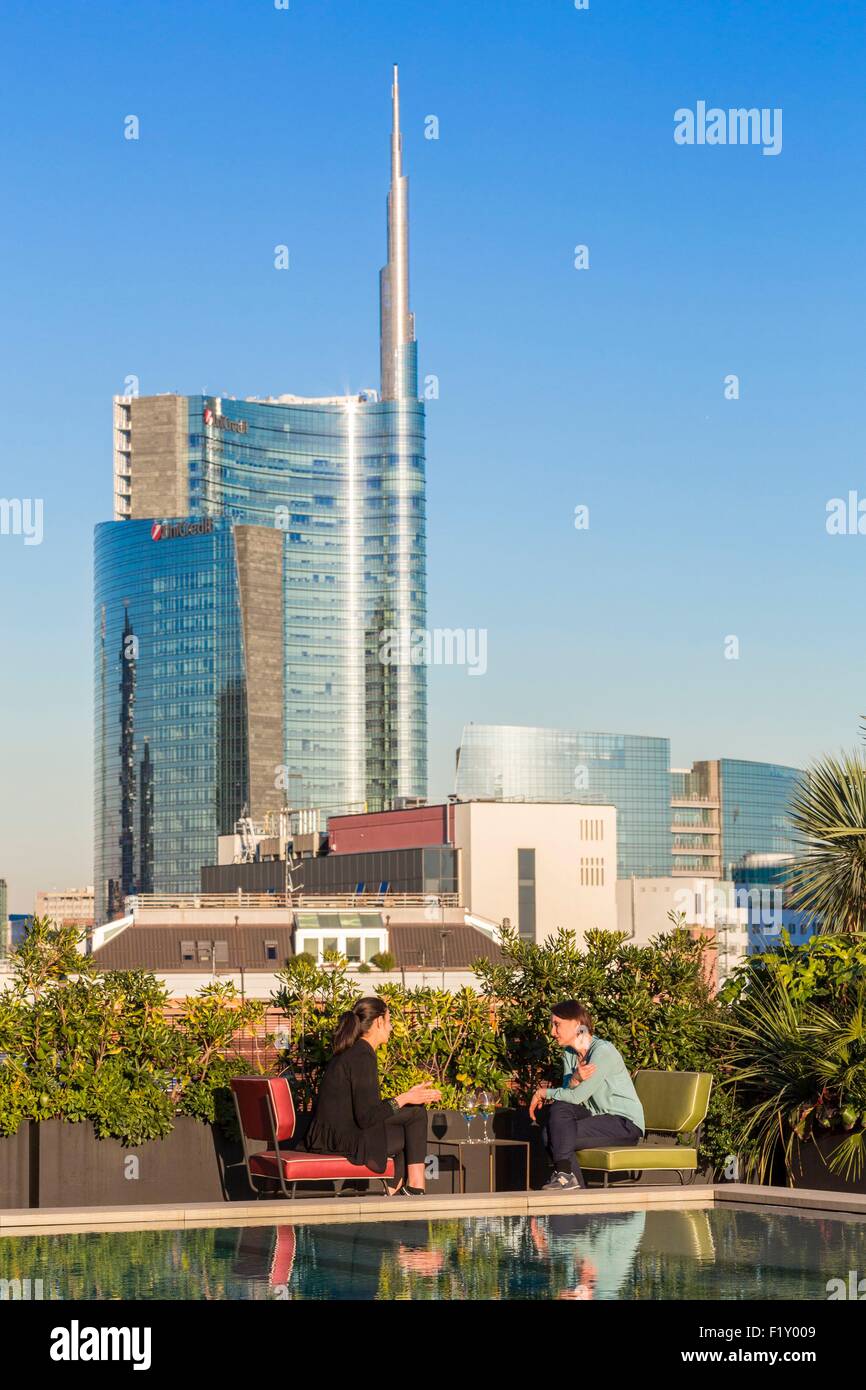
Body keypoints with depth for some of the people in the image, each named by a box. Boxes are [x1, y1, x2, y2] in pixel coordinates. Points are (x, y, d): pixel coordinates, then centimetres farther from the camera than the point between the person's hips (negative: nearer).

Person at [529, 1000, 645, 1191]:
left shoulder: (603, 1051, -18)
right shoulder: (569, 1053, 9)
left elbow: (577, 1097, -20)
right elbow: (567, 1094, -3)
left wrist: (543, 1092, -5)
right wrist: (575, 1080, -25)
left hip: (626, 1123, -8)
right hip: (598, 1116, 8)